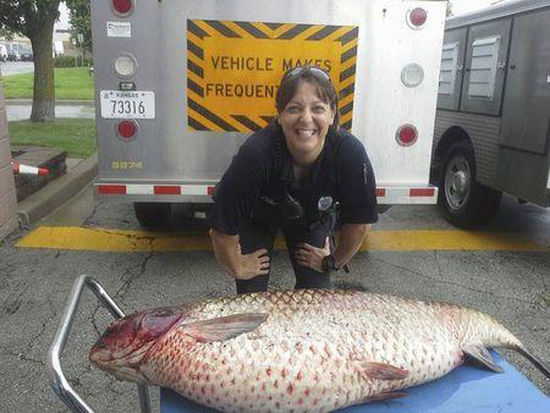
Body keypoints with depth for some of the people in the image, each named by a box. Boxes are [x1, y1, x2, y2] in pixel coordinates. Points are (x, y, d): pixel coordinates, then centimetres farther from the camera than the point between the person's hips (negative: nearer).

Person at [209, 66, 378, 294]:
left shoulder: (350, 153, -34)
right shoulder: (255, 155, -40)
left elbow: (359, 221, -16)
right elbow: (223, 229, -28)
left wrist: (334, 261, -4)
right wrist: (238, 268, -13)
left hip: (313, 219, 2)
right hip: (257, 218, -2)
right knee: (253, 291, 0)